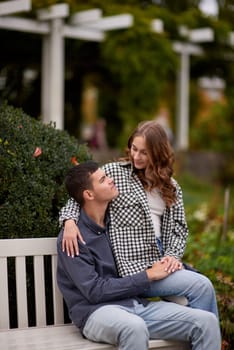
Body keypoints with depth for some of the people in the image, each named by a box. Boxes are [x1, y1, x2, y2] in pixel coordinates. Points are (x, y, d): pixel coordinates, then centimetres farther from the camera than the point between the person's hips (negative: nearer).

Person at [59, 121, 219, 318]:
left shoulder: (171, 187, 16)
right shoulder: (114, 172, 3)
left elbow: (179, 228, 12)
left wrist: (173, 255, -7)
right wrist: (69, 220, -14)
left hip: (162, 260, 5)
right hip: (134, 266, -5)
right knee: (201, 285, -20)